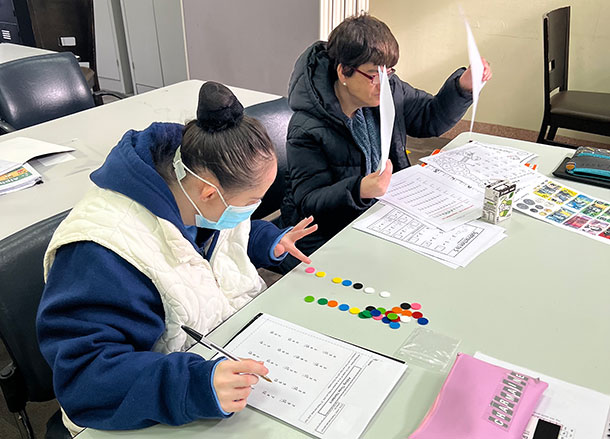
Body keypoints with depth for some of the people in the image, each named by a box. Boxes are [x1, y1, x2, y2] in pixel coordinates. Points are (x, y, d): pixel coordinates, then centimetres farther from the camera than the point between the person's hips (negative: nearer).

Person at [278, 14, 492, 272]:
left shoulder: (389, 89, -1)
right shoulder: (307, 128, -22)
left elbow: (431, 118, 14)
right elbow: (308, 201, -20)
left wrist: (464, 86, -5)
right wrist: (358, 191, -38)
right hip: (327, 238, -6)